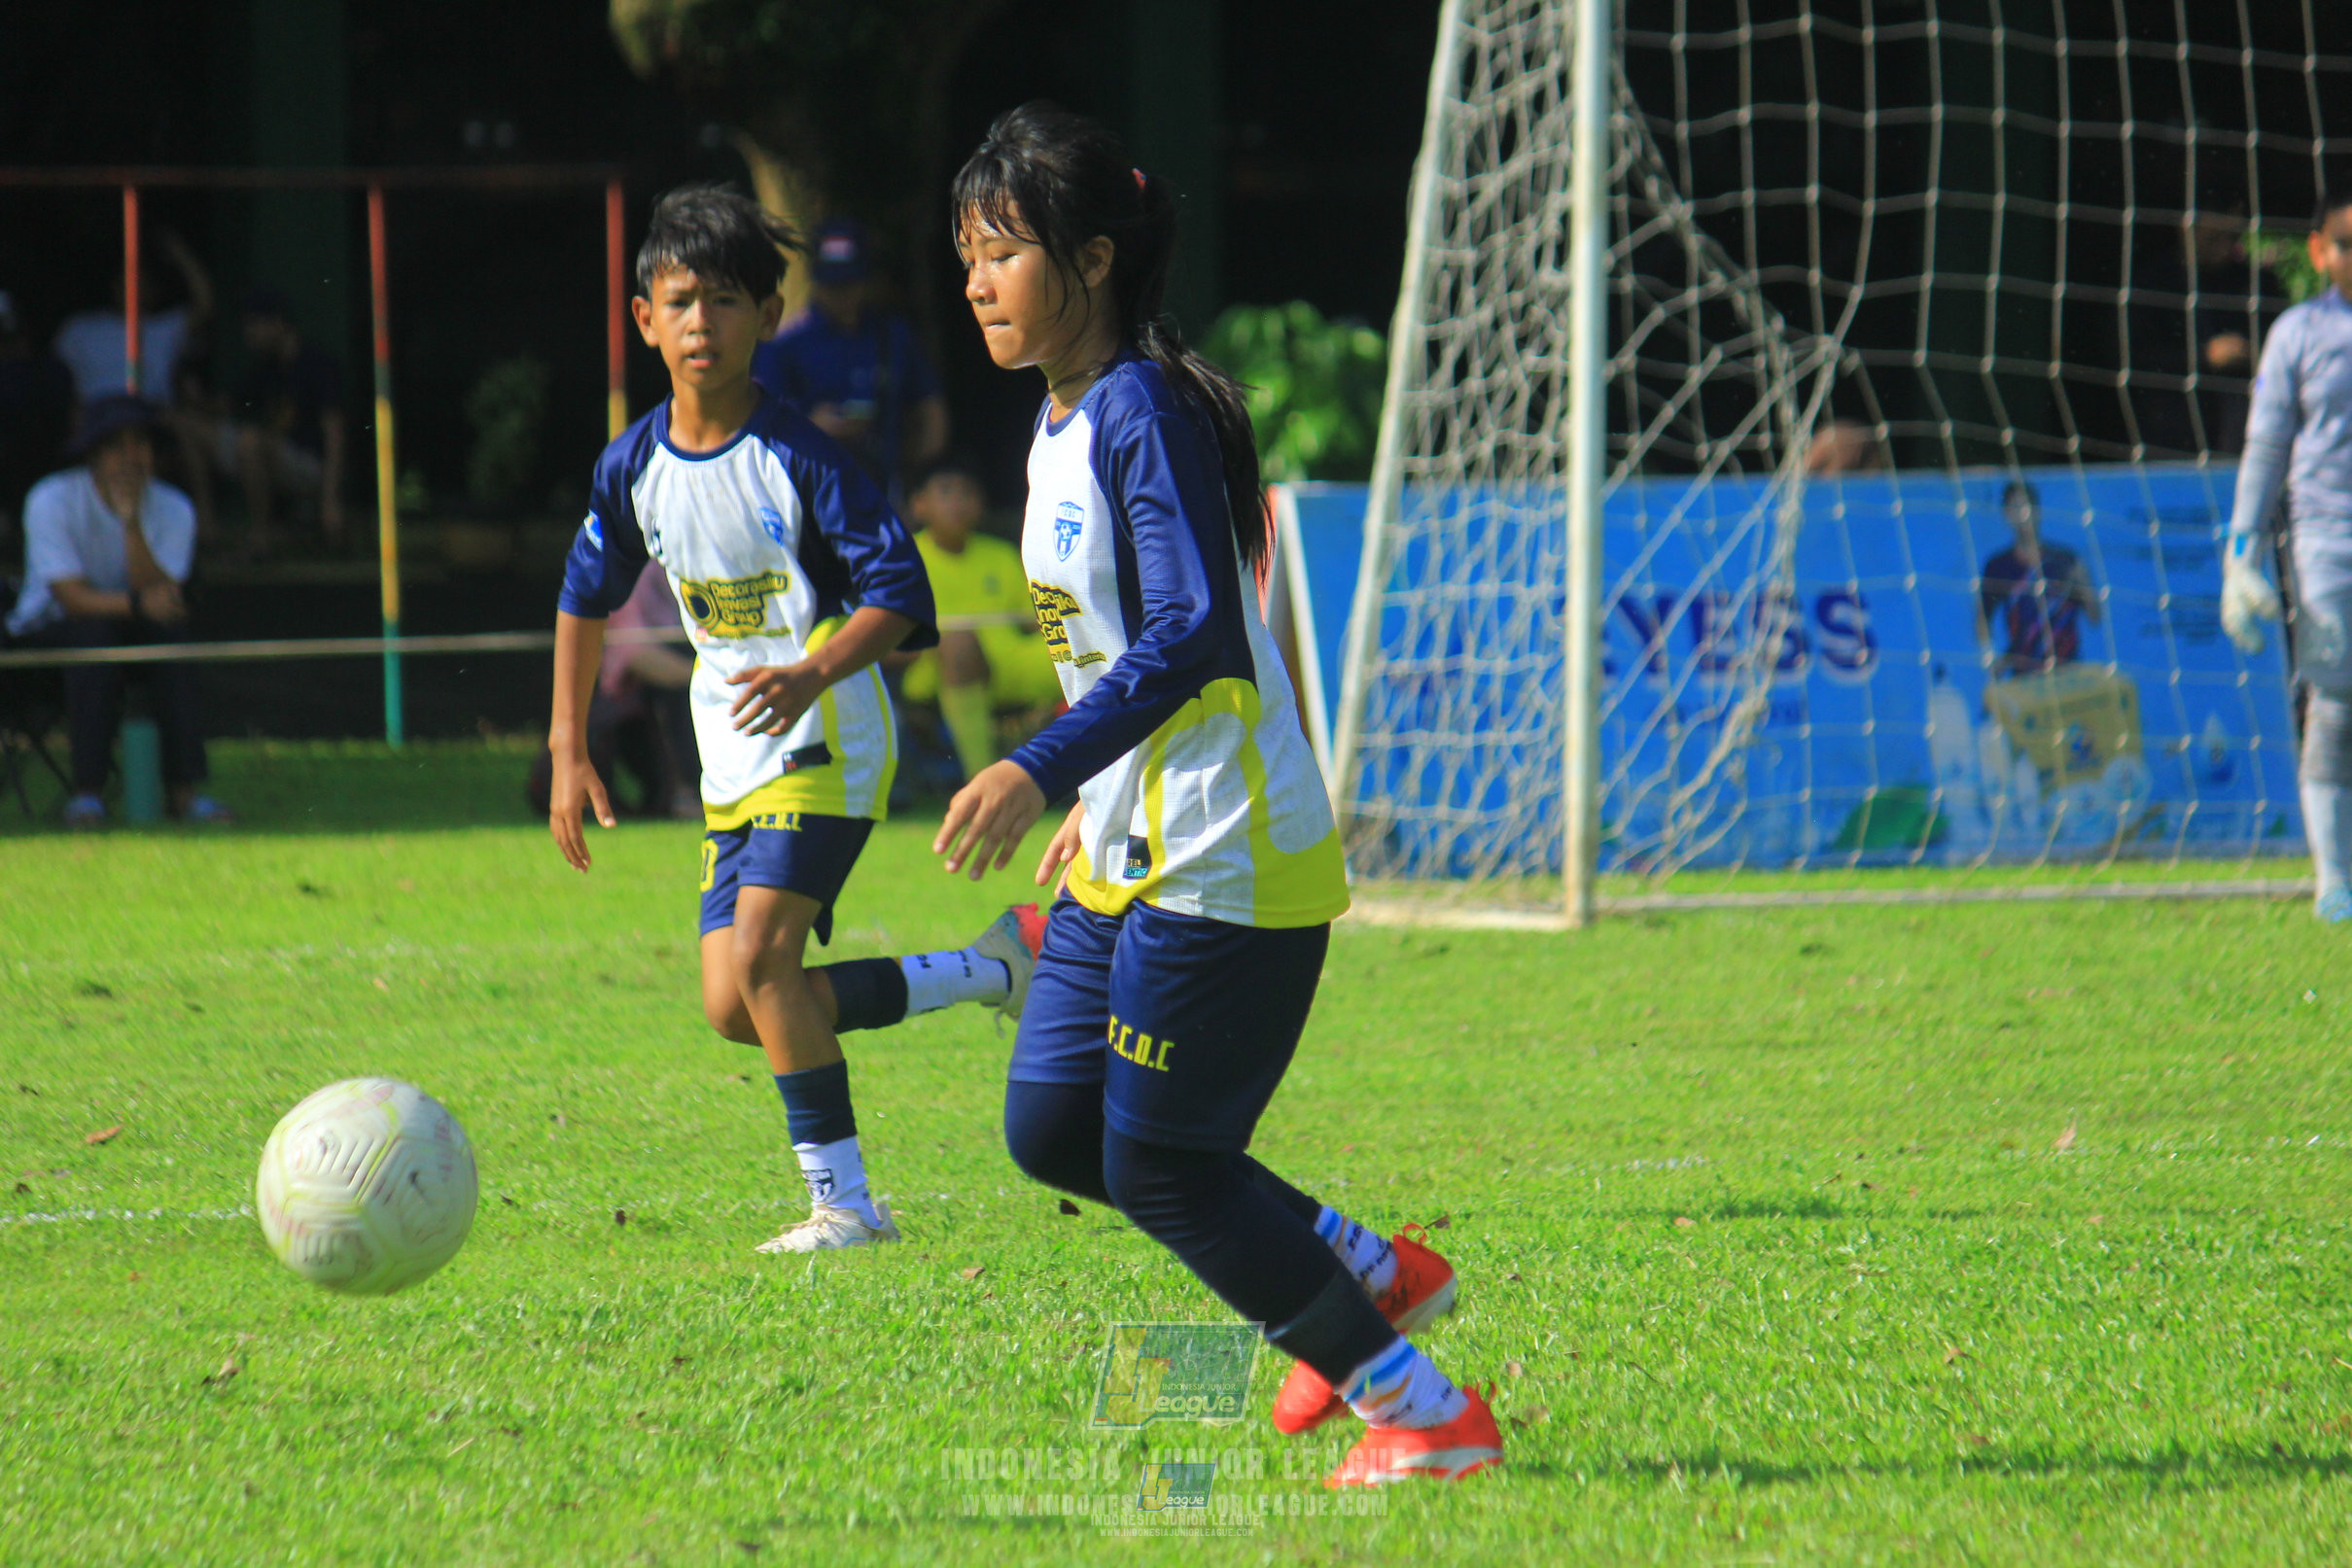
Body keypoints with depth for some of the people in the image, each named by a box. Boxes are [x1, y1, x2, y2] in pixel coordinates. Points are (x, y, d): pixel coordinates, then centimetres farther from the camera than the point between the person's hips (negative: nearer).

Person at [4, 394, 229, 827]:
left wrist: (132, 521, -31)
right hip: (50, 629, -3)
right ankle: (86, 791, -34)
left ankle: (186, 787, -30)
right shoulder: (52, 500, -16)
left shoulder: (174, 510, -7)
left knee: (171, 633, -30)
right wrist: (136, 604, -42)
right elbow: (70, 596, -25)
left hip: (130, 629, 3)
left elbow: (162, 595, -21)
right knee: (94, 635, -36)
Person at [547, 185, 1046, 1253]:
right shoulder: (632, 470, 3)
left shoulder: (798, 459, -14)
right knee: (735, 1007, 0)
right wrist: (568, 753, 18)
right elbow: (585, 600, 19)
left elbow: (897, 592, -16)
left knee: (760, 956, -21)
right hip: (733, 764, 7)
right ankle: (993, 972, 15)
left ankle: (843, 1202, -13)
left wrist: (813, 673, -33)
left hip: (826, 741, -7)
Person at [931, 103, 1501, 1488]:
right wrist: (1096, 800, 27)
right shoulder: (1066, 422, 11)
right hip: (1130, 855, 10)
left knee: (1158, 1164, -4)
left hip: (1226, 862, -10)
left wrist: (1039, 773, -35)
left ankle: (1429, 1415, 6)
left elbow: (1194, 635, -28)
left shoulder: (1145, 413, -18)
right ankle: (1374, 1274, 22)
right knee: (1053, 1126, 10)